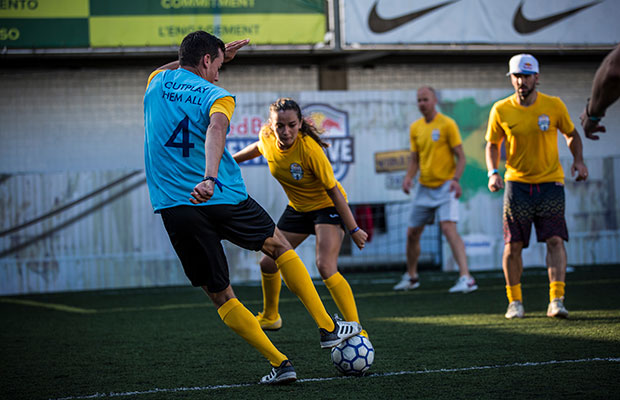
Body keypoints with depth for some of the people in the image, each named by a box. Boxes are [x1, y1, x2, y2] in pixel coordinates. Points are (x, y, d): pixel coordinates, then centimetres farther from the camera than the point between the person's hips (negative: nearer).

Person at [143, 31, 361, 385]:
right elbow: (216, 129, -27)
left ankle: (280, 364, 3)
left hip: (174, 208, 2)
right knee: (279, 246, 24)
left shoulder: (158, 82, 10)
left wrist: (219, 55, 38)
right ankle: (328, 328, 26)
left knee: (220, 295, 9)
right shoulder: (216, 96, -3)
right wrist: (210, 178, -42)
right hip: (224, 198, -2)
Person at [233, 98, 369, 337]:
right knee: (268, 263, 10)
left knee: (325, 267, -26)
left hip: (327, 206, -7)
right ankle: (269, 317, 37)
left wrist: (353, 229, -23)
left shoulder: (309, 149, -32)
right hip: (297, 208, 7)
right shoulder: (267, 138, -16)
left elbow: (333, 190, -26)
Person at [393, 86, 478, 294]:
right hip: (424, 187, 6)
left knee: (448, 228, -21)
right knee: (412, 233, 10)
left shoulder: (447, 124, -8)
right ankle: (411, 276, 30)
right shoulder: (415, 128, 10)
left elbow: (460, 156, -8)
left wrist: (455, 179, -22)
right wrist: (409, 177, -2)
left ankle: (466, 278, -24)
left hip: (445, 186, -6)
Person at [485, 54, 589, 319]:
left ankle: (556, 300, -14)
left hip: (550, 182, -1)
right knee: (513, 246, 0)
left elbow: (571, 134, 12)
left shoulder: (554, 106, -3)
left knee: (555, 240, -13)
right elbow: (493, 144, 11)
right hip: (517, 183, 1)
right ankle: (515, 302, 15)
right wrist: (493, 172, -6)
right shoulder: (501, 111, -2)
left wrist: (578, 160, -5)